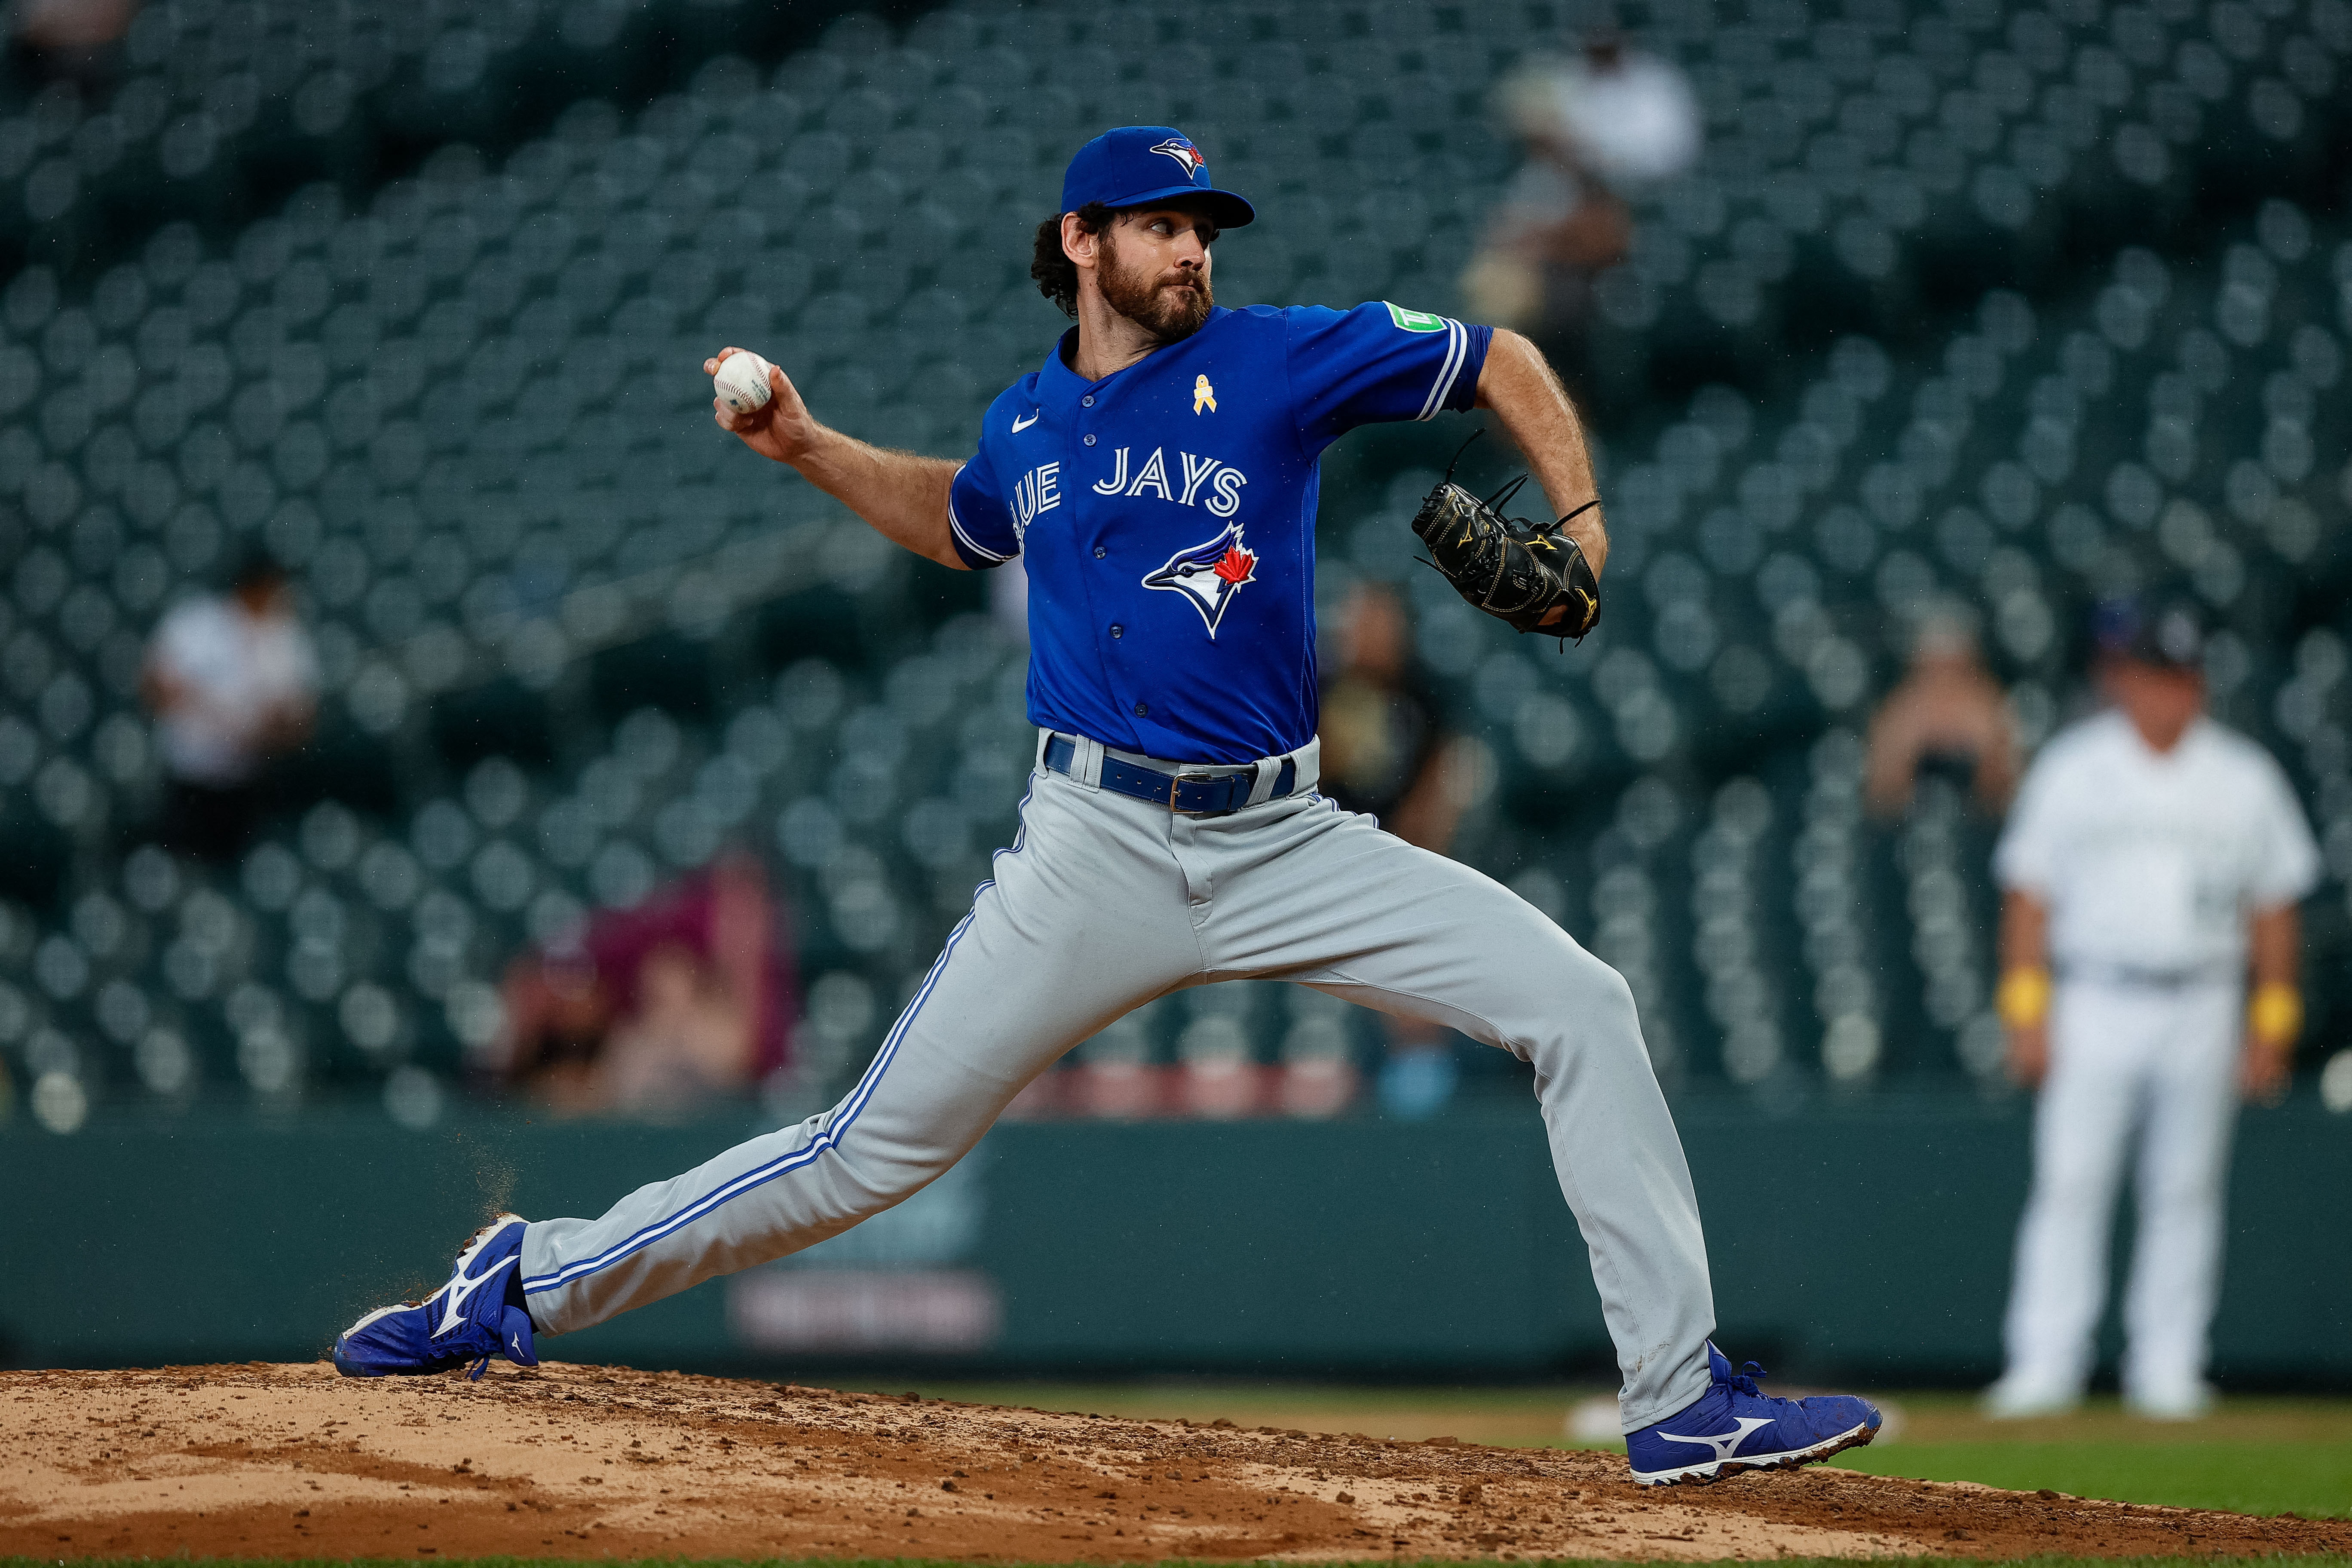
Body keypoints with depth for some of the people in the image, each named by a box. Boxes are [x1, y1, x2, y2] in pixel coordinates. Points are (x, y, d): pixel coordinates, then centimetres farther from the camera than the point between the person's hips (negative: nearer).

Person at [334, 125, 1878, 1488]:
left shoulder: (1275, 361, -1)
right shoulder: (1027, 424, 9)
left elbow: (1503, 361, 5)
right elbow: (962, 522, 33)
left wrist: (1580, 520, -9)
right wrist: (807, 446, 20)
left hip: (1287, 843, 0)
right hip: (1098, 854, 0)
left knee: (1579, 1005, -15)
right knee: (875, 1150, -3)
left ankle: (1683, 1402, -11)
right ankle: (529, 1287, 11)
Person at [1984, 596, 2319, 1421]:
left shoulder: (2244, 778, 7)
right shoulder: (2071, 770, 3)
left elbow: (2274, 908, 10)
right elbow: (2030, 896, 4)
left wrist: (2271, 1024, 5)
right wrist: (2026, 1011, -4)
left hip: (2202, 1011, 2)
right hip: (2094, 1004, -2)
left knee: (2186, 1190, 2)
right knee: (2070, 1181, -8)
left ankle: (2168, 1367, 8)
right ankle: (2045, 1365, -7)